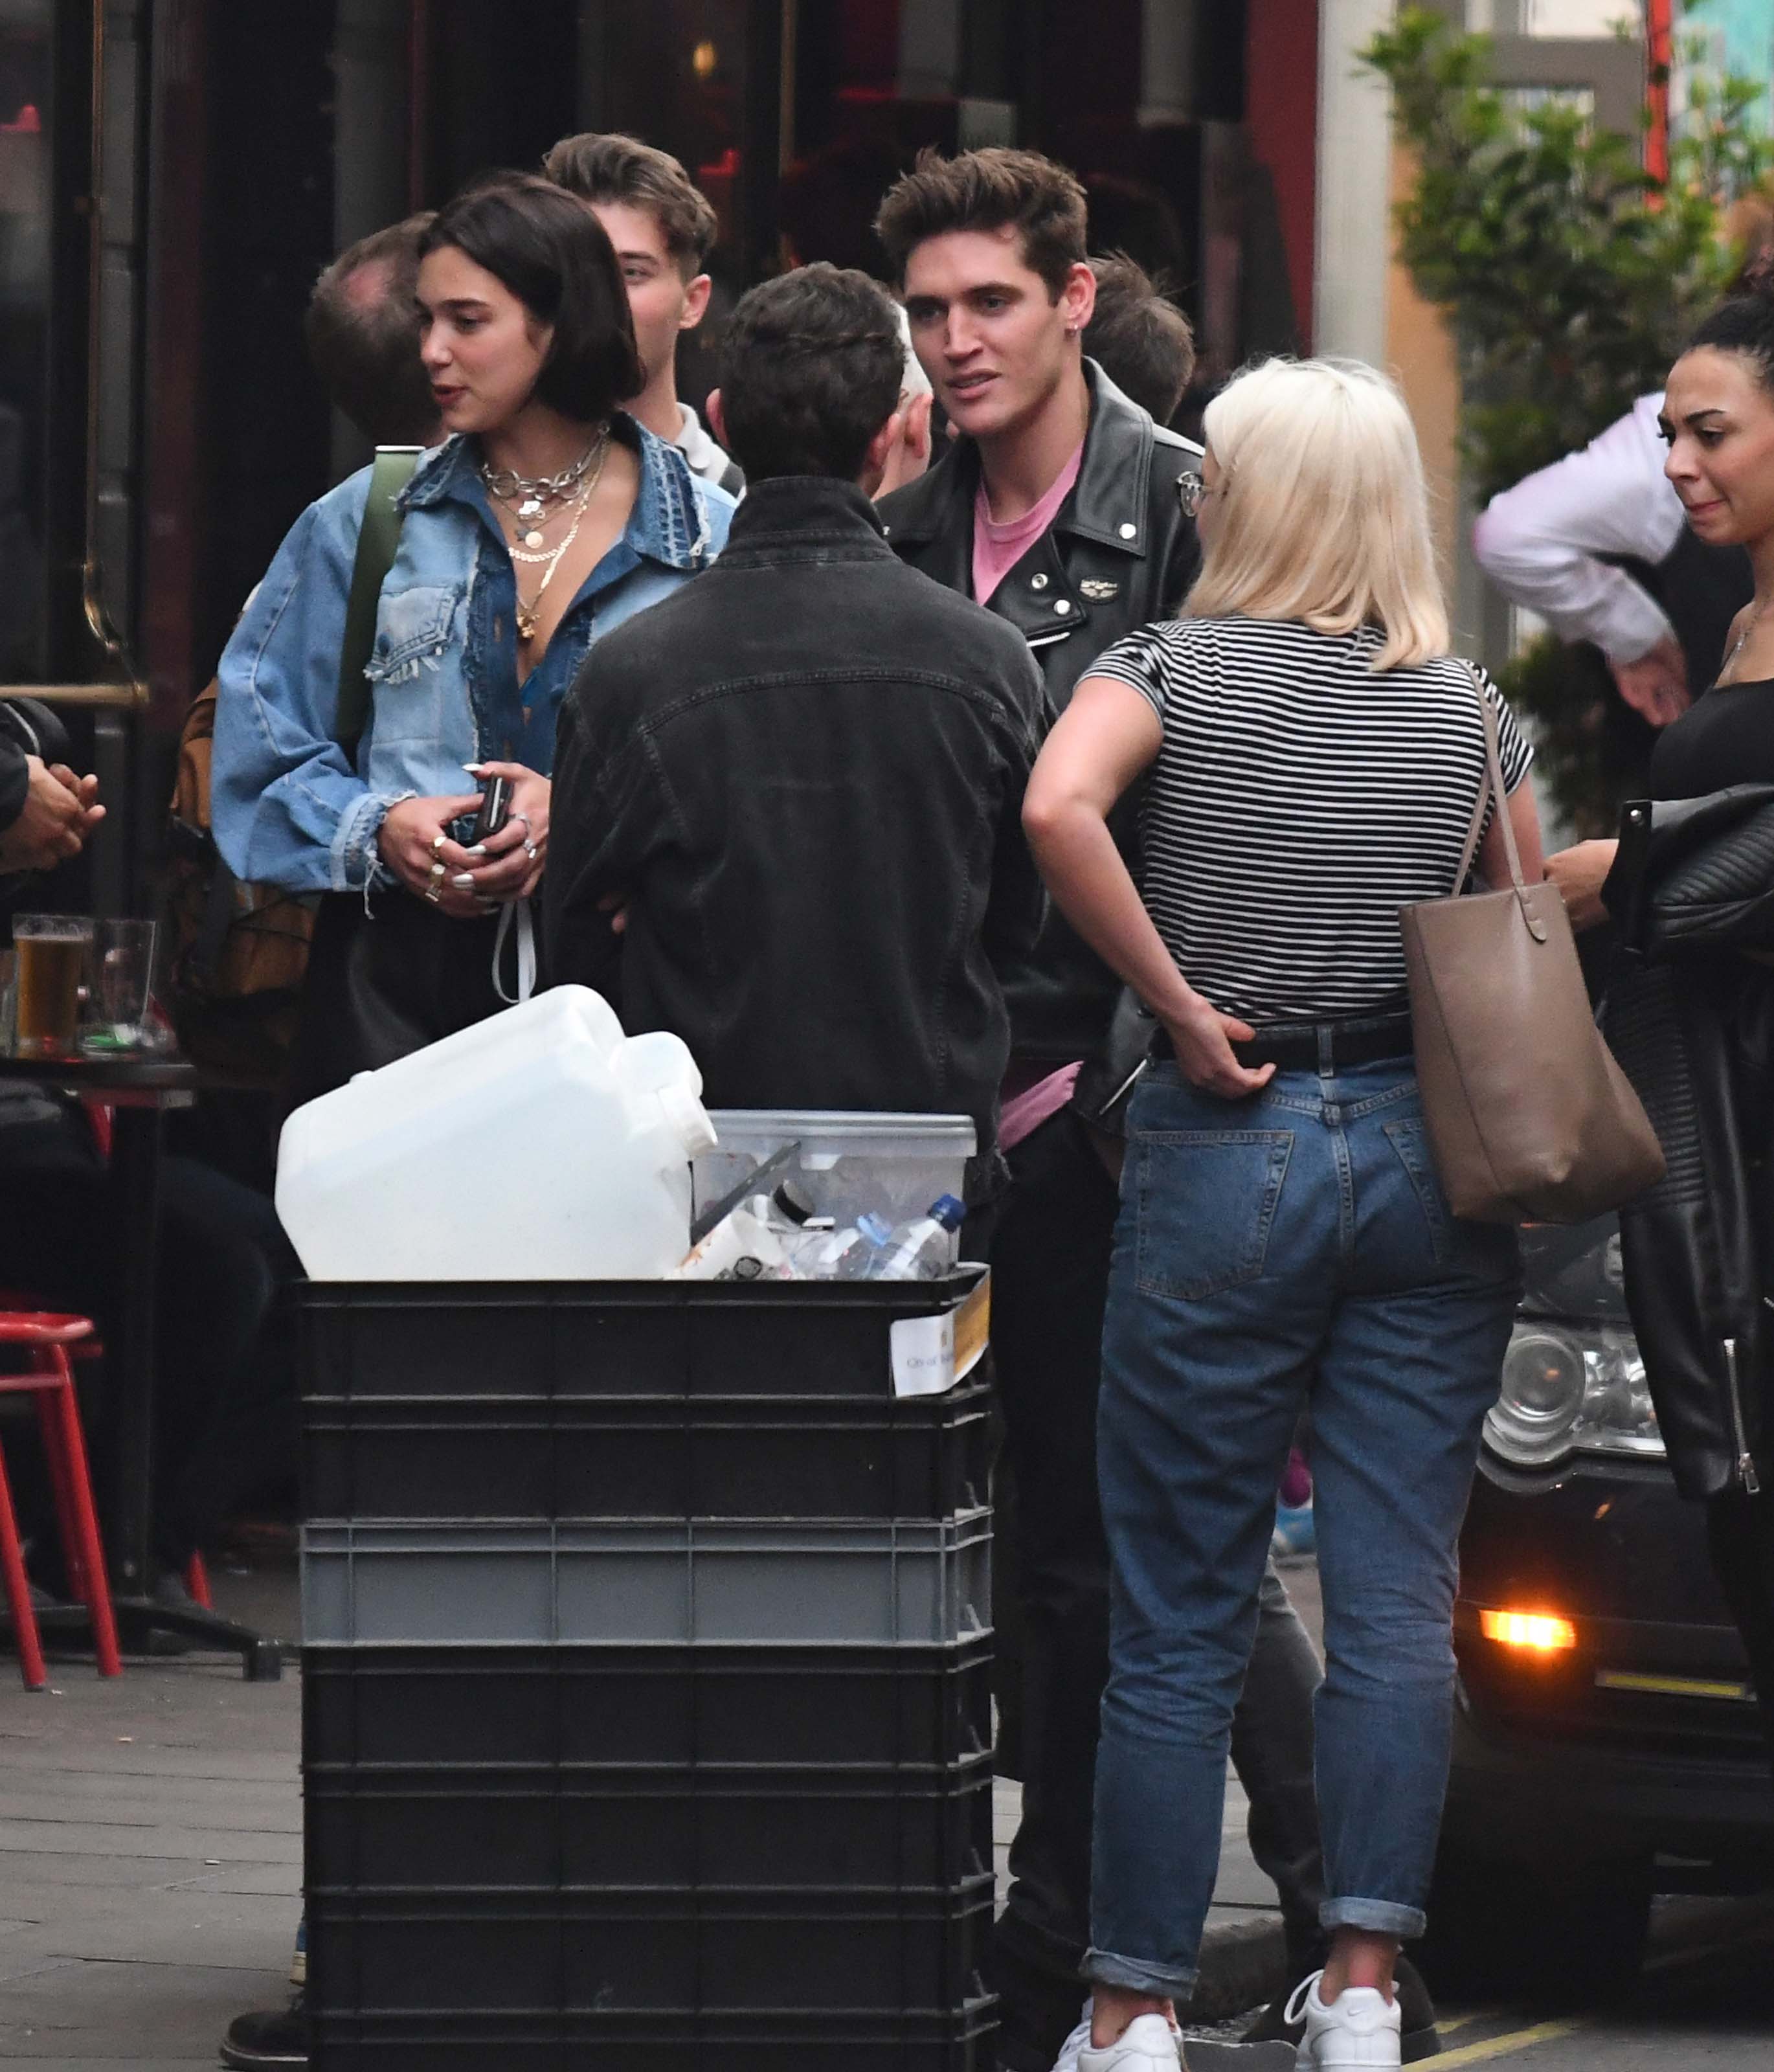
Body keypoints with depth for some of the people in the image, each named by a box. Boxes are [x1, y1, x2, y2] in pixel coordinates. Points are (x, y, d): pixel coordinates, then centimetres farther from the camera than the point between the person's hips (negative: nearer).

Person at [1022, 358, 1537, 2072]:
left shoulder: (1174, 667, -4)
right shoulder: (1470, 711, 7)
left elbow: (1058, 807, -23)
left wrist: (1179, 1005, -16)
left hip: (1225, 1150, -2)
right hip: (1430, 1157, 3)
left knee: (1177, 1615, 3)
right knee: (1398, 1598, 5)